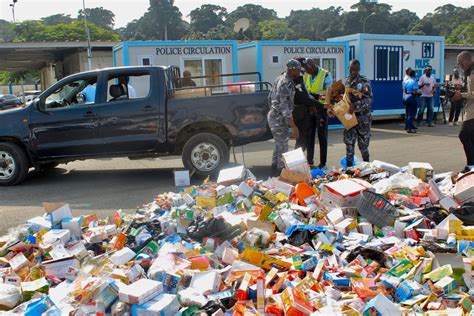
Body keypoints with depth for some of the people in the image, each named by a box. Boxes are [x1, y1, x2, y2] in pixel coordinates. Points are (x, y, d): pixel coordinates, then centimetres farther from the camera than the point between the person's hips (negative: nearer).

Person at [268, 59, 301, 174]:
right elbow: (285, 108, -27)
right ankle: (281, 170, 12)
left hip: (273, 116, 10)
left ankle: (275, 166, 34)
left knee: (279, 143, 22)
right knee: (283, 146, 2)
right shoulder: (287, 84, -22)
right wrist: (294, 127, -26)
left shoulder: (279, 78, 6)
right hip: (279, 119, -10)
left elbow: (270, 97, 15)